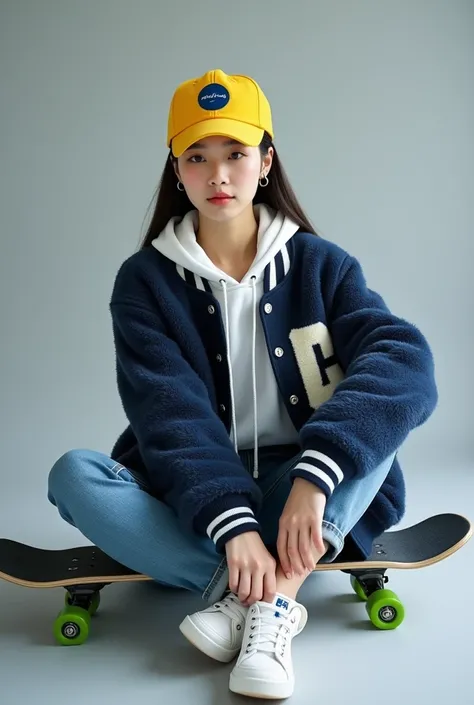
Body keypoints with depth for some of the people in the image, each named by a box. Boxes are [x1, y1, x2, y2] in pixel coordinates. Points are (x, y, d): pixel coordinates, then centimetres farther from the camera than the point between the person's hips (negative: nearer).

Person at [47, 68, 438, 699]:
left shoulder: (319, 264, -3)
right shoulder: (145, 280, -3)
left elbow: (407, 363, -20)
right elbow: (170, 413, -17)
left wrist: (313, 476, -36)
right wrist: (232, 523, -34)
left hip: (300, 492, 0)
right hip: (191, 500, 0)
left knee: (375, 407, -25)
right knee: (73, 473, -25)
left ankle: (262, 602, -34)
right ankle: (279, 593, -30)